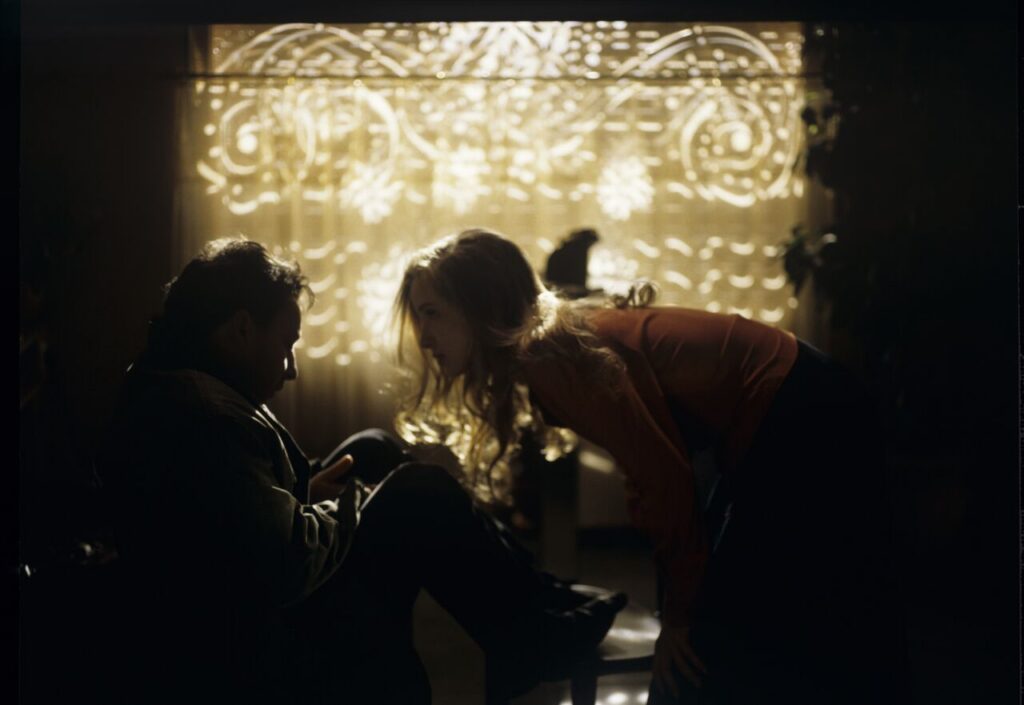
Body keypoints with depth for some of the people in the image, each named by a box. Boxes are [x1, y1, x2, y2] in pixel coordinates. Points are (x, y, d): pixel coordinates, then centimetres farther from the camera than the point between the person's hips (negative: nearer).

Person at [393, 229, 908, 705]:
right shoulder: (539, 357, 8)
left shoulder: (553, 357, -21)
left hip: (800, 428, -9)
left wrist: (678, 615, -12)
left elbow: (663, 477, -22)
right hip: (782, 426, 9)